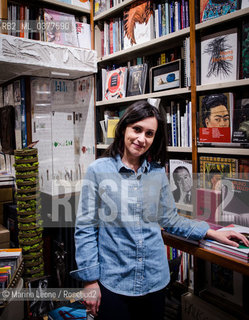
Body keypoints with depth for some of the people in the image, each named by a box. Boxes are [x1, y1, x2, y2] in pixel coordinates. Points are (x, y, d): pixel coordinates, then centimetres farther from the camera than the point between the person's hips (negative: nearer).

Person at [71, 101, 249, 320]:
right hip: (113, 282, -3)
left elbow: (170, 219, 11)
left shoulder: (158, 172, 1)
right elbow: (85, 228, -7)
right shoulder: (98, 170, -9)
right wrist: (90, 280, -7)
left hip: (155, 279, 4)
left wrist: (212, 233, 7)